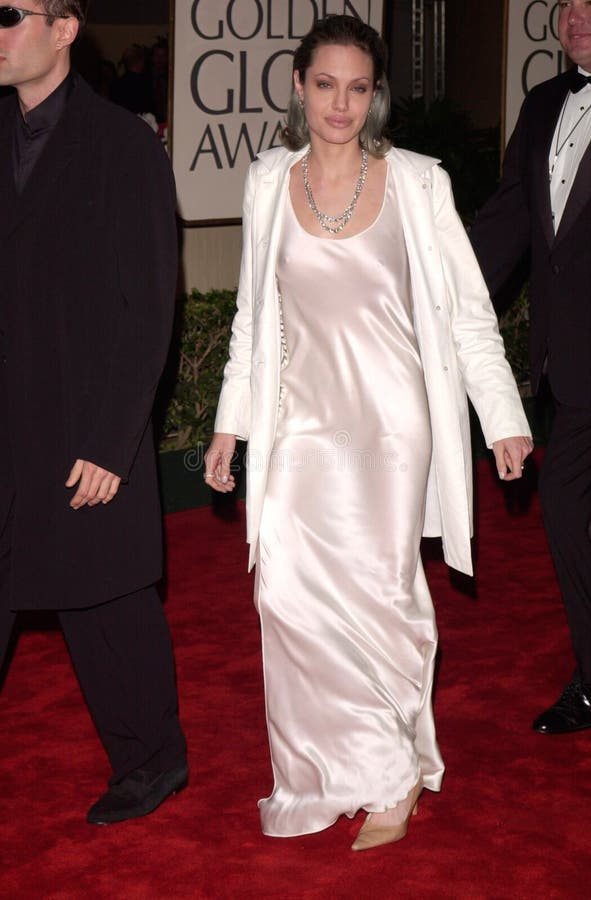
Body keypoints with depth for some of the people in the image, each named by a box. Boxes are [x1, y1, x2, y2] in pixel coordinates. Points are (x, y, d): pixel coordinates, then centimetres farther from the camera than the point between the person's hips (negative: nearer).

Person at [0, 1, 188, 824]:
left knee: (107, 606, 9)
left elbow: (148, 312, -10)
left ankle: (151, 758, 30)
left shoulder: (124, 147, -8)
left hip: (87, 437, -5)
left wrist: (110, 442, -14)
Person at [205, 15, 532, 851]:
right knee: (288, 590, -7)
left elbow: (468, 308, 1)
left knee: (377, 590, 0)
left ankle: (393, 777, 20)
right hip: (304, 419, 2)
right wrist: (232, 421, 11)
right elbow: (253, 313, 12)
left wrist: (503, 418, -1)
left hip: (390, 417, -2)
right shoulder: (269, 183, 4)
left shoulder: (417, 182, -3)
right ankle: (329, 773, 12)